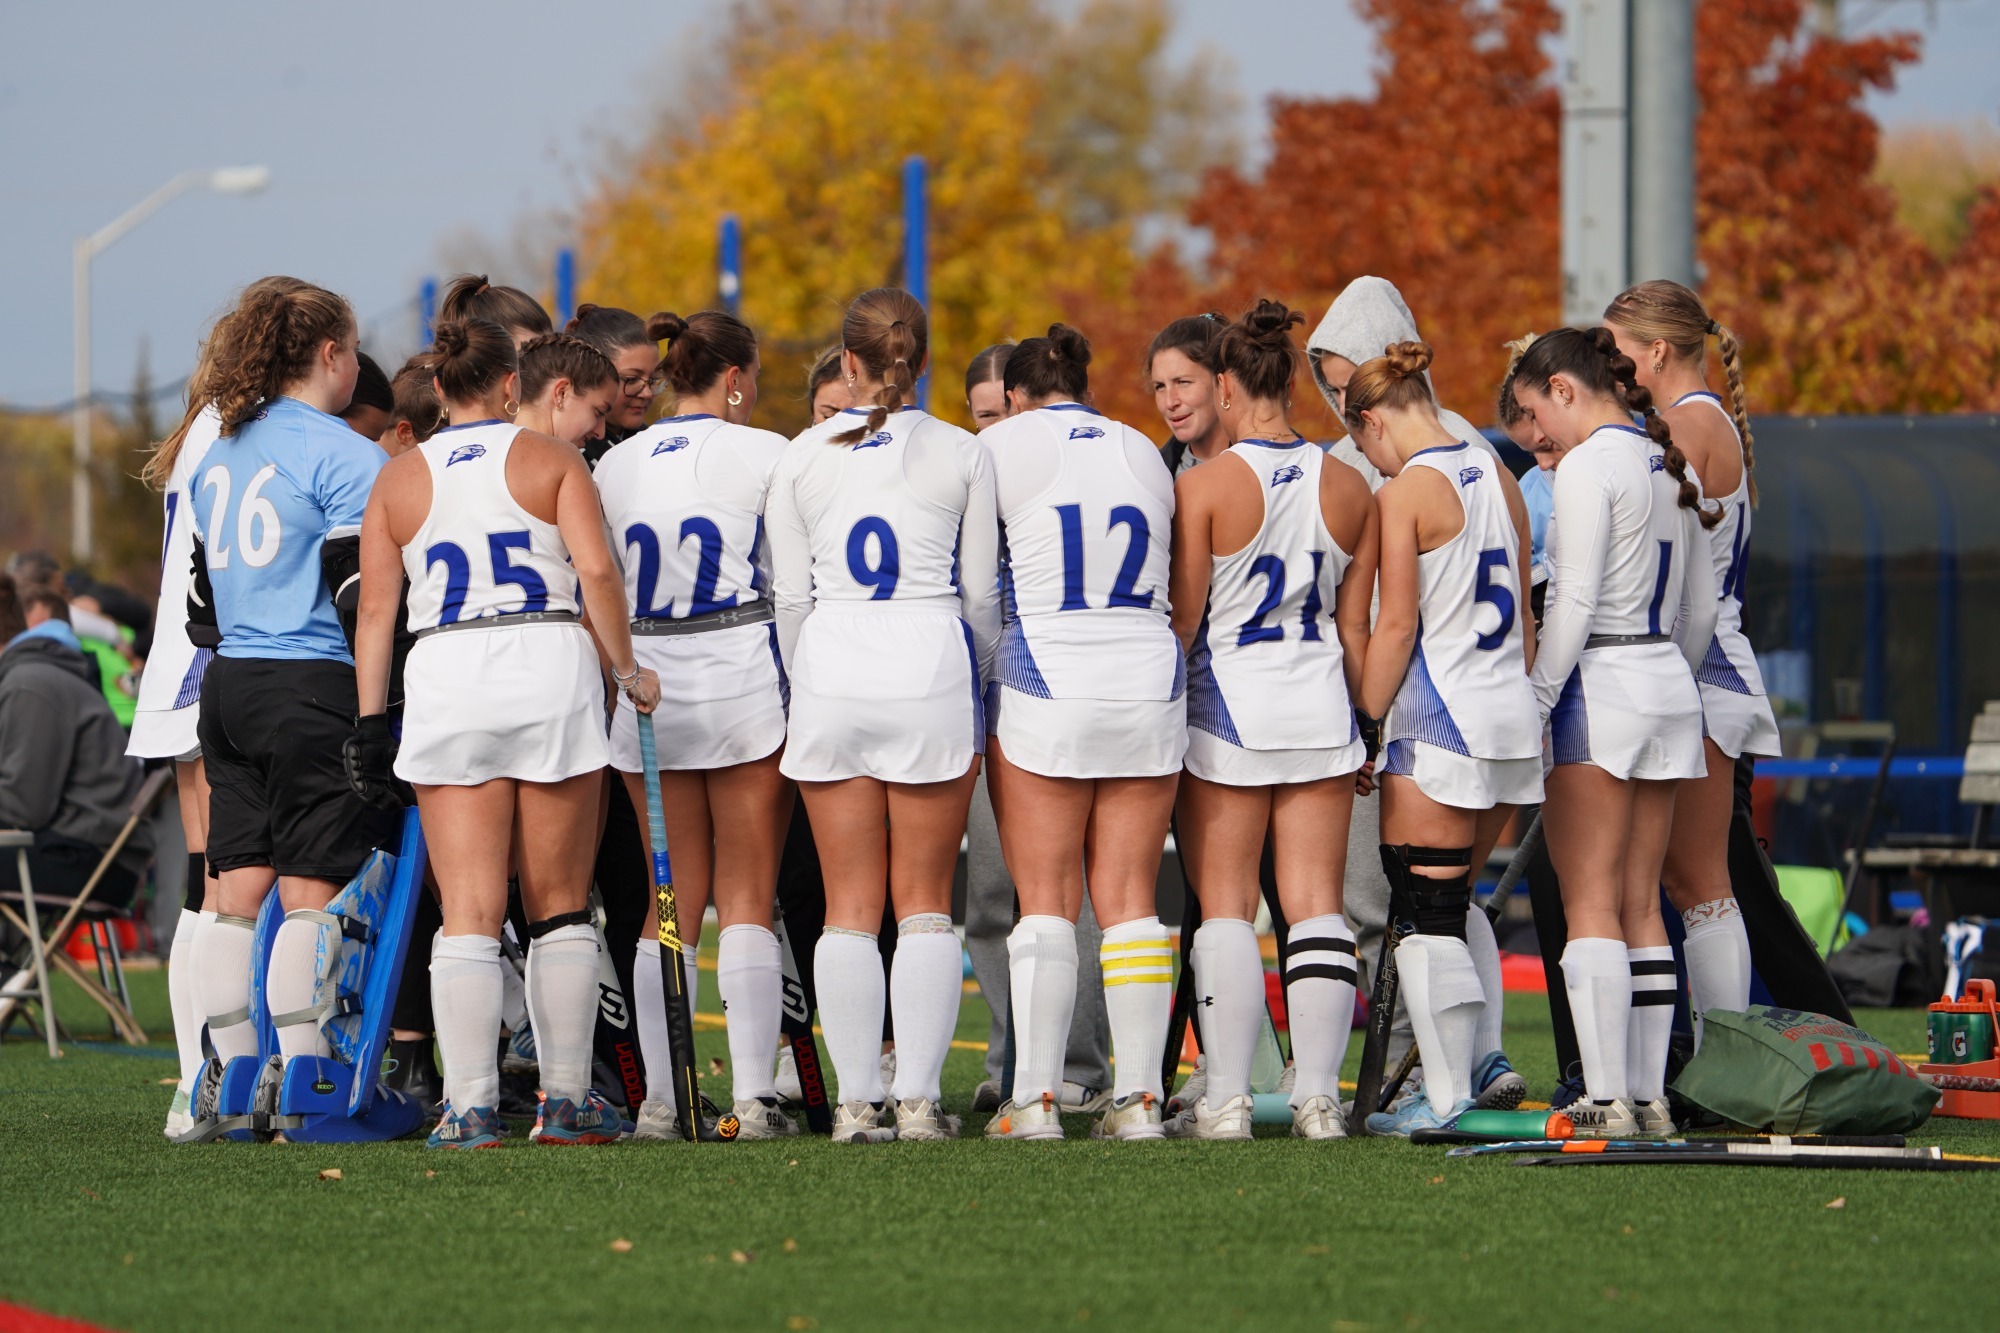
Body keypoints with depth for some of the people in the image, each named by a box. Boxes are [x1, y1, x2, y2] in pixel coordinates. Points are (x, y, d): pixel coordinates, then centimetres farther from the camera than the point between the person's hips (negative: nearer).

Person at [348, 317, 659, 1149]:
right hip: (549, 670, -1)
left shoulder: (399, 481, 11)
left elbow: (375, 610, 6)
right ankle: (567, 1102, 10)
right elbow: (596, 570, -7)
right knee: (559, 908, 8)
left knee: (469, 914, -1)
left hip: (446, 677, 1)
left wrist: (371, 721, 8)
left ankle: (469, 1109, -9)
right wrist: (626, 669, 3)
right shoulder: (549, 459, 5)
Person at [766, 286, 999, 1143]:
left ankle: (856, 1100, 1)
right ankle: (918, 1098, -2)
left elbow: (790, 597, 4)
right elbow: (983, 592, 3)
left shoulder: (803, 458, 3)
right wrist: (973, 683, 17)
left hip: (831, 678, 1)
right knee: (925, 902, 4)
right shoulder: (960, 455, 0)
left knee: (849, 906, 5)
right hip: (930, 673, -1)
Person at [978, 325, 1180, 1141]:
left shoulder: (1005, 446, 0)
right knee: (1129, 898, 5)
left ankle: (1036, 1098, -6)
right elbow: (1175, 586, 12)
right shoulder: (1143, 453, 13)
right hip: (1150, 681, 4)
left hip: (1045, 683, -4)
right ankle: (1138, 1097, 1)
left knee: (1044, 899, -1)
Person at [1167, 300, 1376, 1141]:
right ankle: (1317, 1094, -1)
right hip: (1320, 703, 4)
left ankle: (1226, 1097, -2)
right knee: (1316, 904, 4)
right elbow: (1355, 627, 7)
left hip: (1228, 698, -3)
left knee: (1225, 906, 2)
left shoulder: (1204, 485, -10)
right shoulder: (1348, 488, 3)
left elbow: (1181, 620, -8)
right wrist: (1366, 724, 16)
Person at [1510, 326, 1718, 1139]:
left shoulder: (1588, 467, -11)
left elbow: (1575, 604, -16)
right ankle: (1650, 1096, 7)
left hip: (1600, 680, -8)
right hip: (1670, 681, 8)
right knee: (1641, 905, 9)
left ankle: (1607, 1098, -12)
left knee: (1590, 905, -7)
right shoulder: (1670, 466, 14)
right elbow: (1700, 607, 18)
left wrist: (1534, 703, -13)